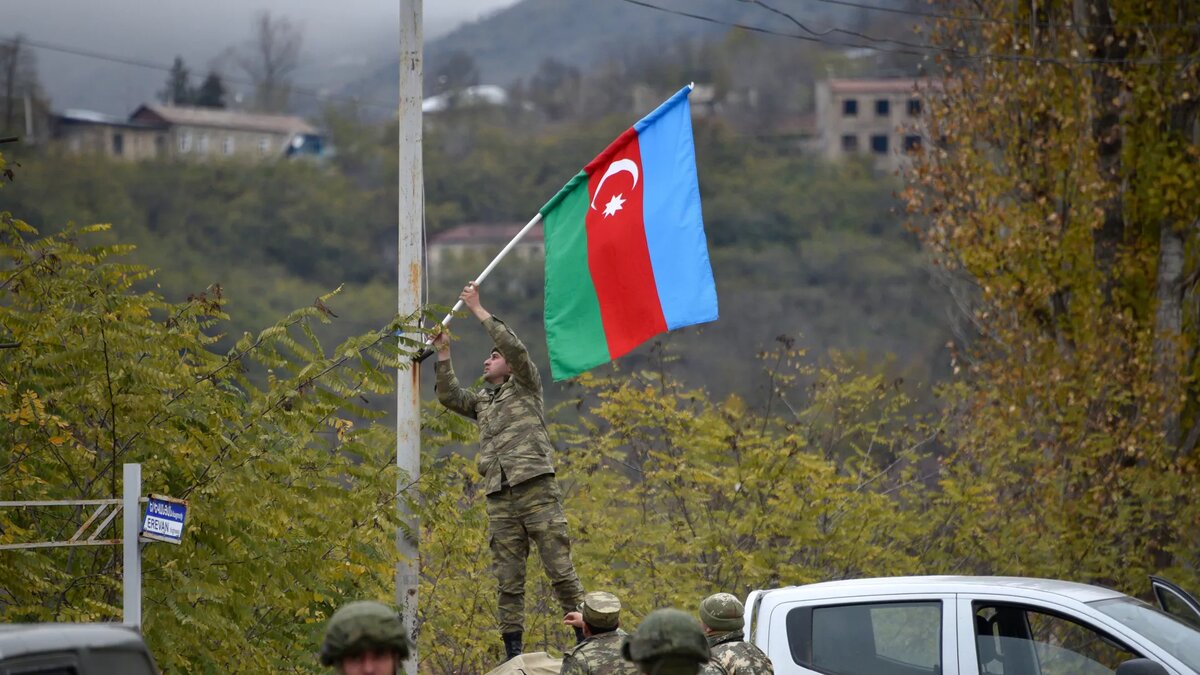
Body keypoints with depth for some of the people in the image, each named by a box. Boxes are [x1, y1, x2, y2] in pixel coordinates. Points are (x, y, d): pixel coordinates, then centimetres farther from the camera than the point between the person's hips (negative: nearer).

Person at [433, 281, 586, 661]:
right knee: (507, 580, 2)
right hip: (500, 498, 5)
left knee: (560, 568, -7)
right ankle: (513, 653, 3)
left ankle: (585, 640, -4)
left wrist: (478, 311, -2)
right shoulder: (482, 403, 25)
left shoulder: (525, 387, 10)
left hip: (536, 489, -5)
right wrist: (444, 355, 8)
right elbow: (450, 398, 13)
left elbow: (515, 348, -4)